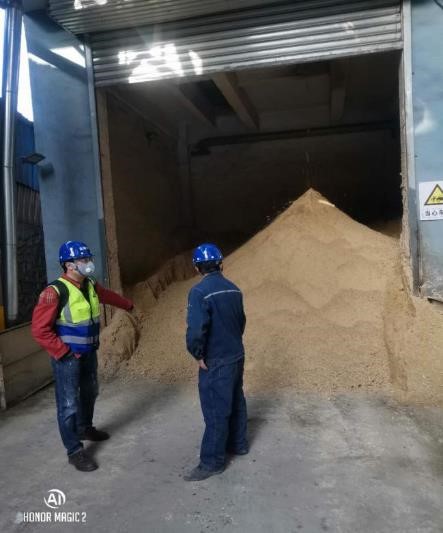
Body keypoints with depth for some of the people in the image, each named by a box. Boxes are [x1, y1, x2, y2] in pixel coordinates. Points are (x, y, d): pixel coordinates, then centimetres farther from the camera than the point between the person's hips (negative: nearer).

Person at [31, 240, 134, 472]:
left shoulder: (90, 285, 2)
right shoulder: (55, 292, -23)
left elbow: (108, 296, 24)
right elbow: (40, 329, -23)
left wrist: (128, 304, 41)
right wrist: (63, 352, -20)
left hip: (89, 353, 8)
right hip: (67, 357, -8)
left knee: (89, 393, 24)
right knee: (69, 404, -1)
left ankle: (85, 428, 48)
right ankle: (74, 451, 13)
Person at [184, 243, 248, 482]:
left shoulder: (200, 292, -20)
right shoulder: (233, 289, 3)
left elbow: (195, 330, -27)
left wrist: (198, 354, -12)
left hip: (215, 361, -8)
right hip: (236, 356, 8)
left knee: (215, 411, 2)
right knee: (235, 402, 21)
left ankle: (212, 462, 13)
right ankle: (238, 444, 37)